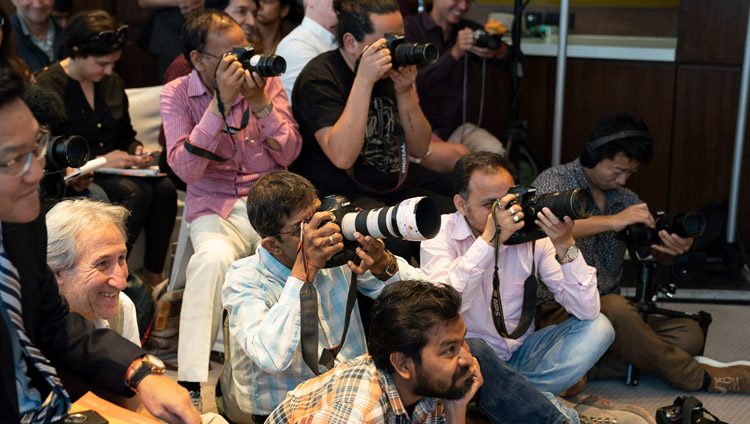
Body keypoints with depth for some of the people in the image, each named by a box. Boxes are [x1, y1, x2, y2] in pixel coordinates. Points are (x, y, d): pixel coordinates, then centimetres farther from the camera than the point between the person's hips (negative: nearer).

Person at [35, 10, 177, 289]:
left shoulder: (113, 82, 11)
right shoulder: (46, 86, -10)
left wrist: (136, 151, -2)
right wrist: (100, 161, -20)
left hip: (117, 169, 6)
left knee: (165, 188, -23)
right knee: (136, 191, -32)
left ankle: (153, 276, -15)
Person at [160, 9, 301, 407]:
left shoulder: (267, 81, 5)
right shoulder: (177, 94, 0)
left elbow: (288, 154, 0)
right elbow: (185, 167, -14)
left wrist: (260, 102, -14)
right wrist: (221, 102, -20)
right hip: (215, 207, -1)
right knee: (214, 256, -36)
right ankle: (191, 383, -31)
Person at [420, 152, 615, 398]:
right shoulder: (442, 234, -11)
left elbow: (587, 311, -11)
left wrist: (565, 246, -25)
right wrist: (489, 240, -34)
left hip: (519, 353, 4)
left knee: (599, 327, -14)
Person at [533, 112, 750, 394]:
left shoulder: (626, 200, 13)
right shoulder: (553, 182, -6)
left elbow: (659, 256, 8)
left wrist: (673, 250, -18)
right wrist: (611, 221, -32)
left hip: (607, 310, 7)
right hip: (558, 312, -6)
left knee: (689, 334, -14)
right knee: (615, 308, -36)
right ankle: (696, 378, -14)